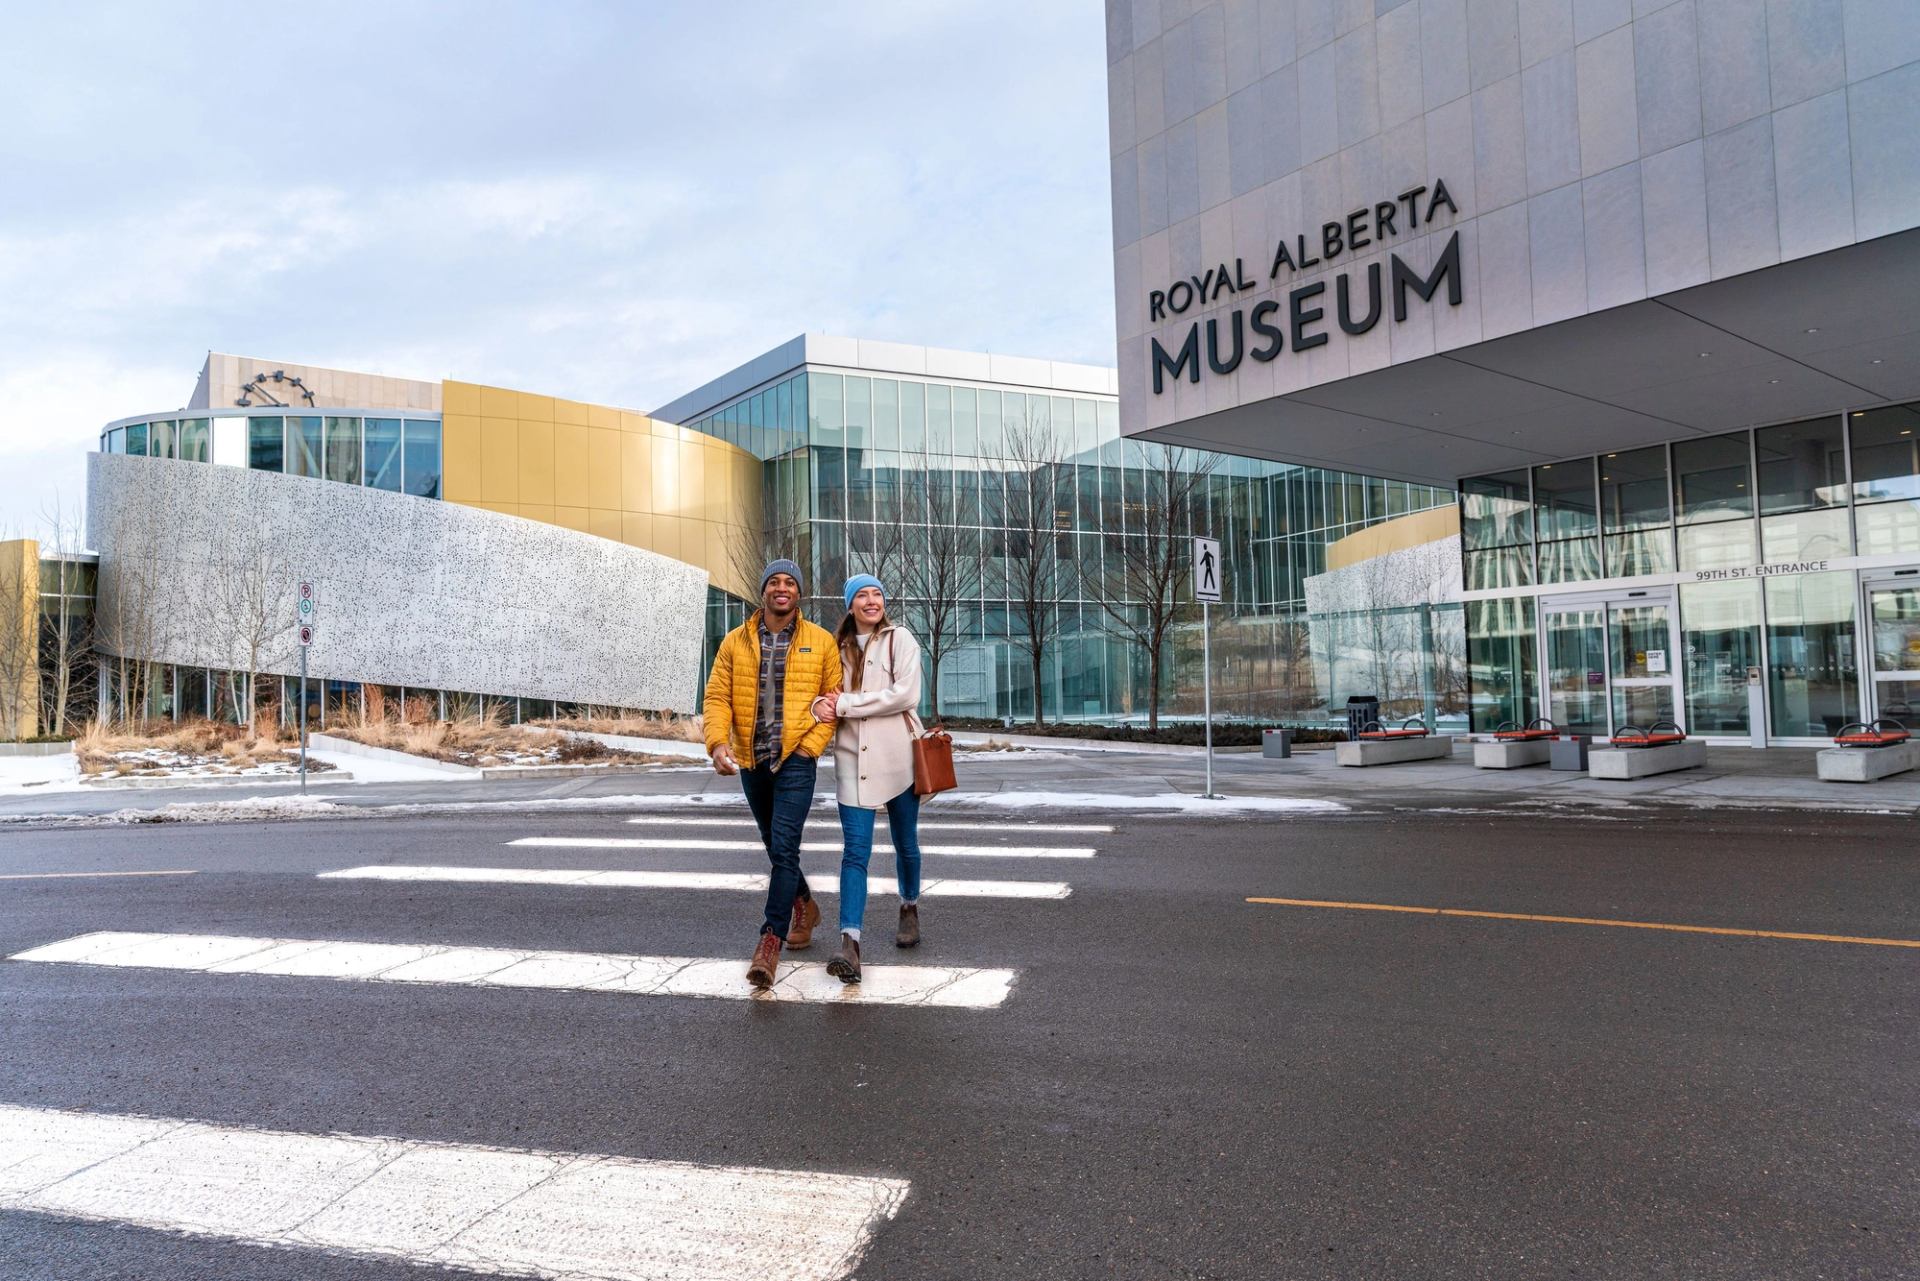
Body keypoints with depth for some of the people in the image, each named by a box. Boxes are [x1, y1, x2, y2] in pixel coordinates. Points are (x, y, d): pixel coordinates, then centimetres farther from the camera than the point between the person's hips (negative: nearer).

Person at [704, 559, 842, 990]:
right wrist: (718, 742, -15)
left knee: (784, 847, -14)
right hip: (752, 760, 4)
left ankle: (771, 941, -11)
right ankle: (804, 906, 42)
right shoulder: (735, 642, 5)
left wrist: (811, 744, -10)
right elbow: (717, 695, 1)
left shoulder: (821, 642, -1)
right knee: (775, 845, 18)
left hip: (795, 759, -4)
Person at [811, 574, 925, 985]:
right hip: (853, 758, 2)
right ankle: (849, 943, -15)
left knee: (905, 843, 14)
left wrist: (845, 703, -14)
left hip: (897, 757, -2)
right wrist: (820, 705, -13)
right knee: (855, 850, -8)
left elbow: (906, 694, -14)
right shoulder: (839, 647, 12)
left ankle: (910, 909, 39)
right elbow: (826, 693, 12)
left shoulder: (900, 639, -2)